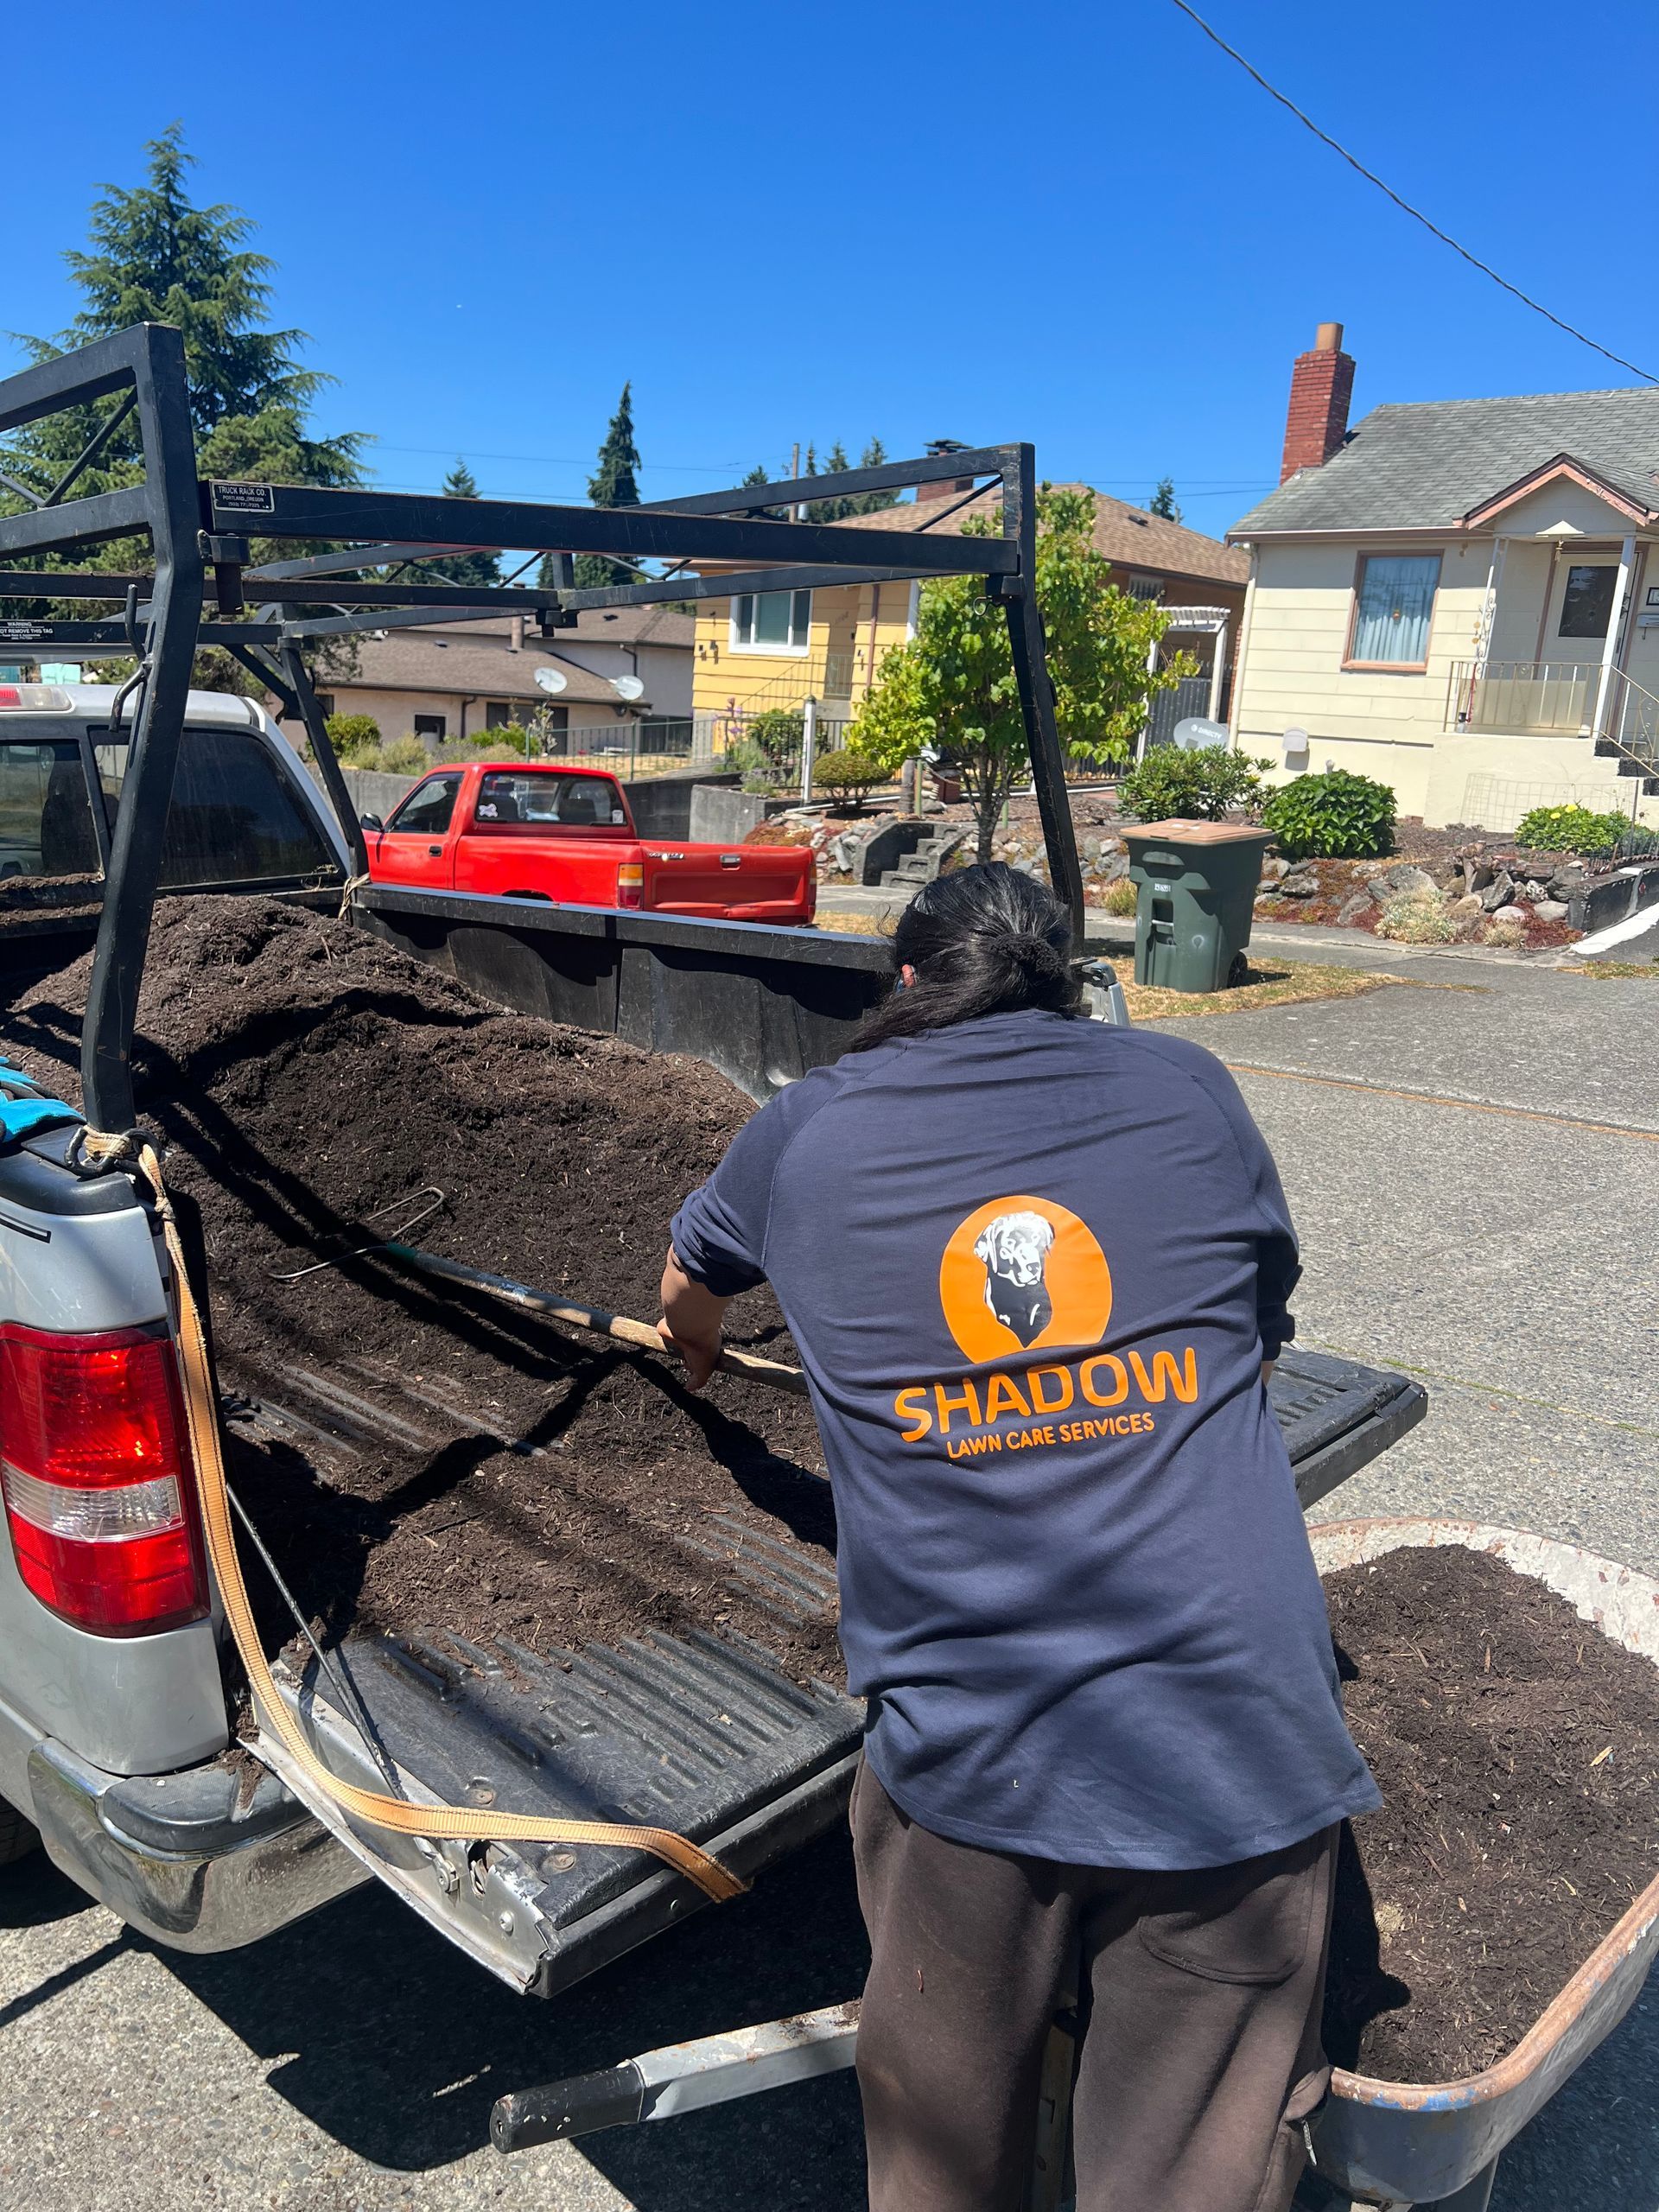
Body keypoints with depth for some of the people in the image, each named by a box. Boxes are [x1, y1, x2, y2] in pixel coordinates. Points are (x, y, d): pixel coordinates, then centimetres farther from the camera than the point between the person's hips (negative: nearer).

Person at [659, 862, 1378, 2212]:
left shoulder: (812, 1130, 7)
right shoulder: (1190, 1091, 7)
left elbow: (689, 1284, 27)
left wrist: (698, 1354, 50)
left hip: (965, 1740, 0)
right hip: (1239, 1748, 1)